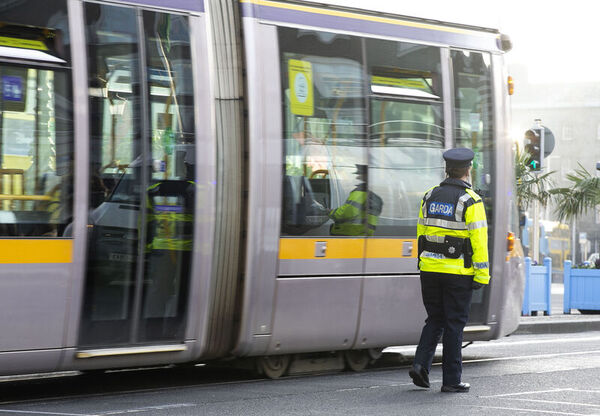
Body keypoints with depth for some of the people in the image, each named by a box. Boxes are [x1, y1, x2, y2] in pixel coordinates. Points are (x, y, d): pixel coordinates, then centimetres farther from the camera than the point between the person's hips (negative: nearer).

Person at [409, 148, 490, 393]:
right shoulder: (471, 201, -9)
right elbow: (479, 239, -13)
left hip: (430, 269, 4)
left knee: (435, 320, 17)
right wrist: (482, 275, -10)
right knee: (454, 324, 3)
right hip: (458, 272, -4)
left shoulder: (430, 197, 7)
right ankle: (451, 380, 6)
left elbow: (421, 232, 12)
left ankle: (421, 364, -1)